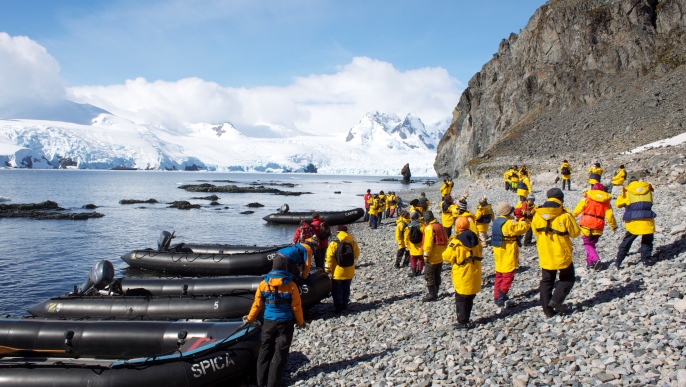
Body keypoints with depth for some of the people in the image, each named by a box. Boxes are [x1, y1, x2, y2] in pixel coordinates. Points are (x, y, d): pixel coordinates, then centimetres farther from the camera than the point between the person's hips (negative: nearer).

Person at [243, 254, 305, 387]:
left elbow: (257, 304, 1)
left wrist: (250, 318, 17)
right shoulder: (291, 285, -12)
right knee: (280, 352, 8)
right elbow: (296, 306, -7)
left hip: (268, 322, 2)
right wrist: (300, 322, 8)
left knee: (265, 350, 16)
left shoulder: (263, 284, -6)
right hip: (285, 323, -2)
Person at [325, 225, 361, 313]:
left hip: (337, 273, -4)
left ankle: (338, 307, 4)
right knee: (346, 289, 19)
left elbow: (329, 257, -12)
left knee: (337, 290, 6)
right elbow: (356, 255, 7)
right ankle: (344, 305, 27)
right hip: (349, 272, 4)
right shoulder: (352, 242, -2)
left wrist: (327, 269, -4)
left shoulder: (334, 243, -13)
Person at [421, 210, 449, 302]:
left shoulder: (429, 227, -16)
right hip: (440, 257, 9)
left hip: (432, 258, -9)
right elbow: (445, 241, 15)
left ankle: (432, 294, 1)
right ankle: (435, 293, 25)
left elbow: (428, 243, -22)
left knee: (429, 276, 0)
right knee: (437, 275, 16)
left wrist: (426, 256, -15)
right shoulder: (440, 226, 10)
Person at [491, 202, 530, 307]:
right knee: (508, 276, -3)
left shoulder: (497, 221, 7)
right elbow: (524, 227, -24)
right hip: (507, 254, -9)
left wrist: (519, 219, 1)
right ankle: (501, 298, -7)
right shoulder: (508, 223, -21)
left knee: (499, 275, 16)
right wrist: (524, 218, -10)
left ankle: (497, 297, 23)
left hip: (498, 252, 9)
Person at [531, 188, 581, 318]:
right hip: (562, 254, -3)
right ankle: (556, 300, 0)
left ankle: (548, 309, 12)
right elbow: (575, 233, -5)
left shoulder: (537, 215, -4)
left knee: (546, 281, 14)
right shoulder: (565, 216, -16)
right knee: (568, 278, 17)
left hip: (545, 255, 4)